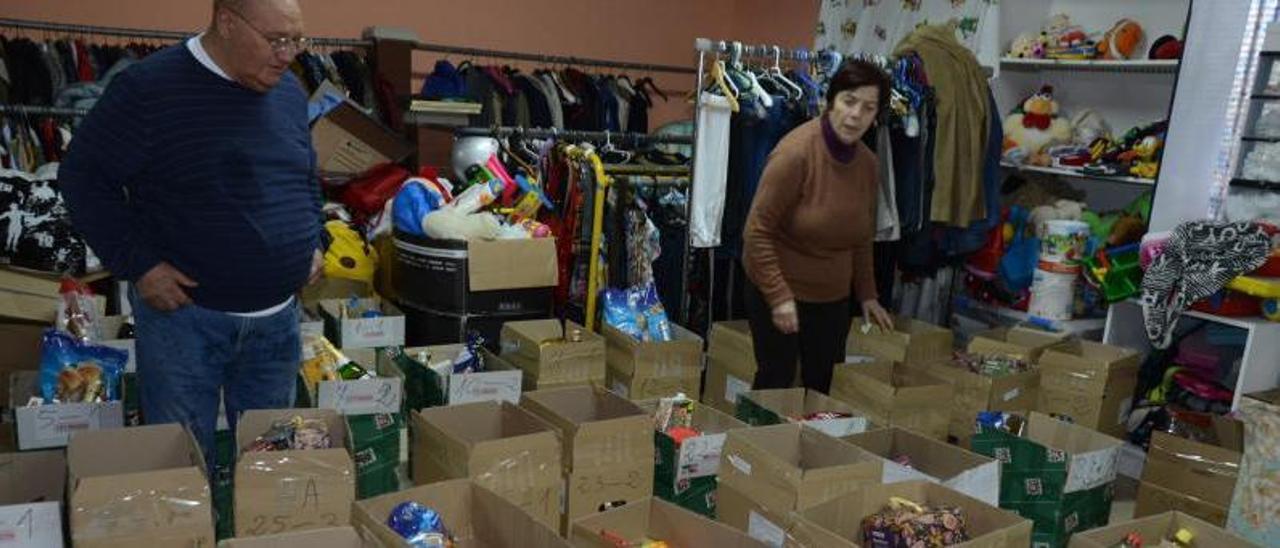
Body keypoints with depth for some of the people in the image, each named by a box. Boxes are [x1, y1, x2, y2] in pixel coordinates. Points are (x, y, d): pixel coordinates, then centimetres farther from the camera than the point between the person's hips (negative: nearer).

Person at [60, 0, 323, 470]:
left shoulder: (289, 91, 4)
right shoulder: (150, 88, -14)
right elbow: (84, 175, -8)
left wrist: (312, 242, 6)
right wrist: (137, 263, -14)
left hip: (277, 316, 5)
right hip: (183, 311, -5)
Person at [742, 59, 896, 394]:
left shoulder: (868, 164, 1)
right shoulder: (796, 152, -19)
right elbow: (757, 231, -19)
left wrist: (866, 294, 15)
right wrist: (779, 297, -21)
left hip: (833, 297, 6)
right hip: (779, 292, -6)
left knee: (822, 386, 9)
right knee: (776, 385, -1)